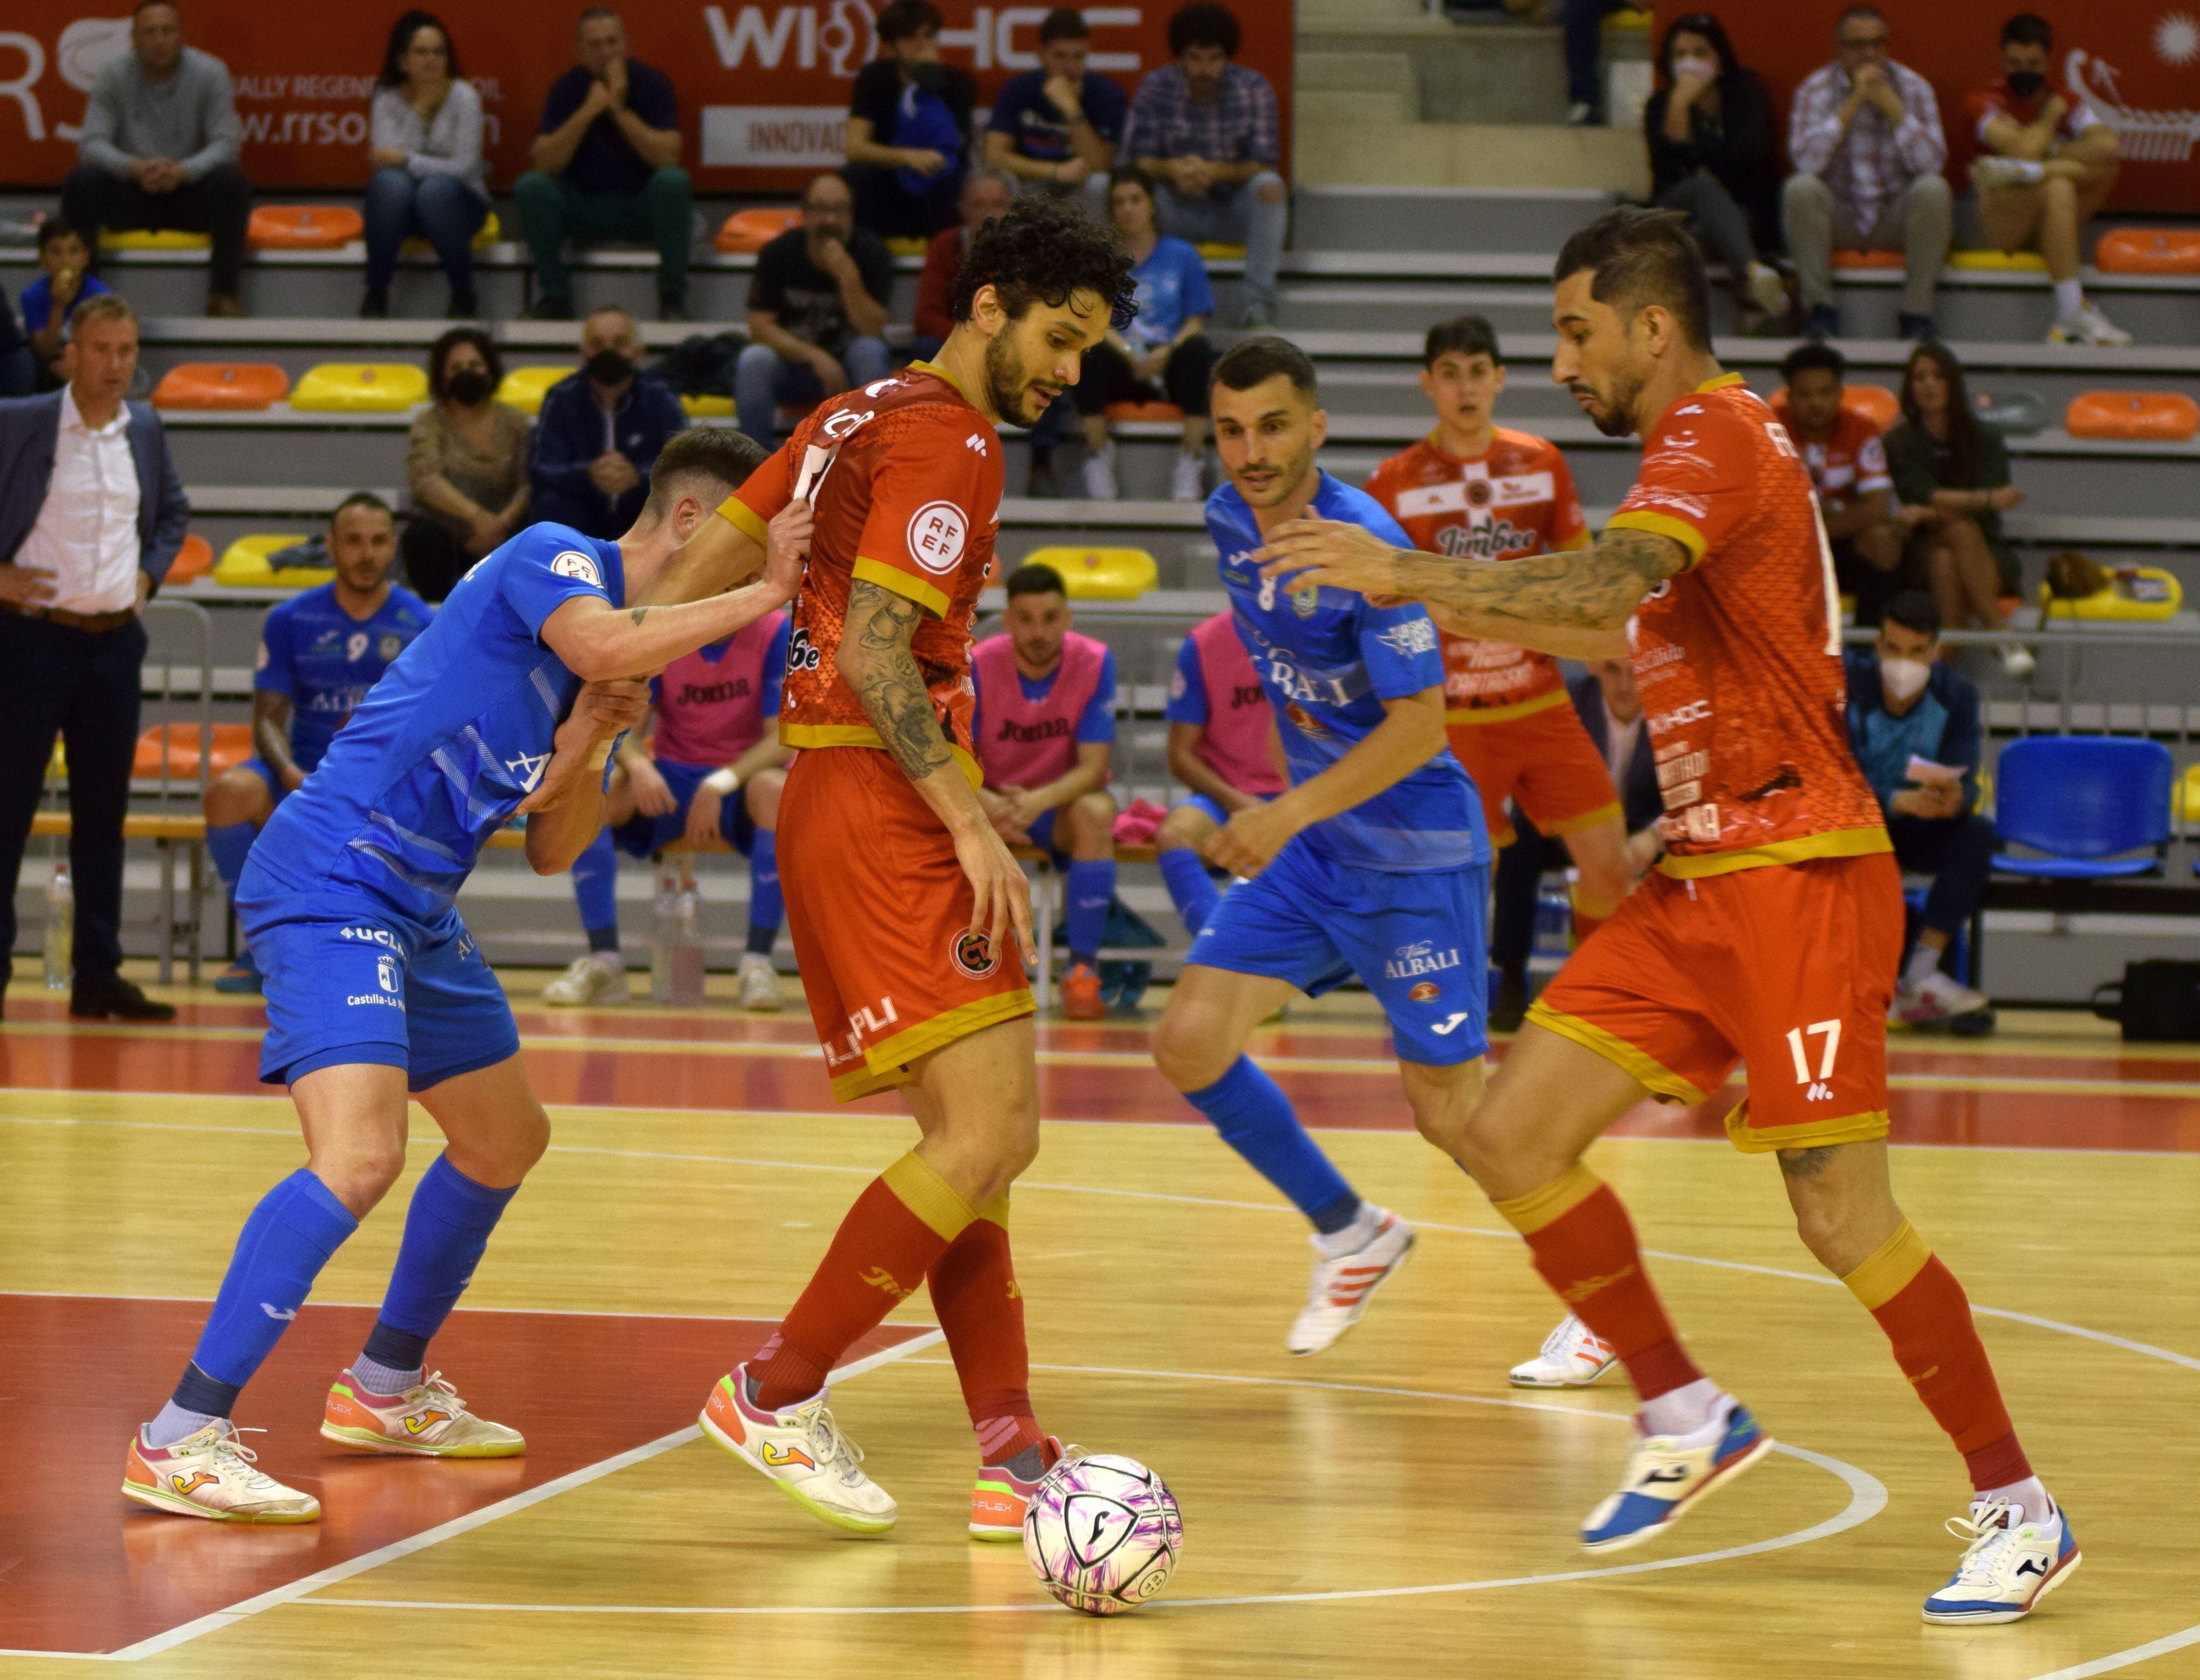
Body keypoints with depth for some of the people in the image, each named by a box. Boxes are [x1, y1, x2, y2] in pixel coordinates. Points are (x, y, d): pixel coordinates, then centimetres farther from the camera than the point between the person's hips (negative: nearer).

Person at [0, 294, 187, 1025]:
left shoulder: (145, 430, 8)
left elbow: (174, 510, 24)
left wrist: (151, 571, 10)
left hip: (116, 641, 5)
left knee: (104, 813, 7)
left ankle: (98, 977, 12)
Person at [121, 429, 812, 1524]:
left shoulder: (637, 643, 17)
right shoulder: (552, 557, -9)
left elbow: (550, 852, 17)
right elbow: (600, 648, -32)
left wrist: (588, 745, -1)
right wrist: (762, 595, -27)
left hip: (416, 912, 11)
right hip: (330, 885, -10)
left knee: (506, 1141, 23)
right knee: (360, 1157, -24)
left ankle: (383, 1390, 39)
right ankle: (181, 1439, -23)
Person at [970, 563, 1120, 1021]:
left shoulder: (1094, 662, -15)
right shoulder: (976, 666, -15)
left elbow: (1093, 768, -18)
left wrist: (1040, 800, -39)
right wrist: (987, 804, -39)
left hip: (1061, 802, 0)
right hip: (992, 800, 0)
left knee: (1096, 811, -36)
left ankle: (1083, 968, -29)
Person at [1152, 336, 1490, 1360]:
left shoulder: (1363, 545, -23)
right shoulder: (1230, 521, 1)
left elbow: (1421, 722, -26)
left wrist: (1292, 813, -33)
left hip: (1416, 856, -7)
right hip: (1310, 846, 7)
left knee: (1449, 1111, -4)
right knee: (1190, 1045, -4)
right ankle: (1351, 1234, 16)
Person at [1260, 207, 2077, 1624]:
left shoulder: (1715, 434, -13)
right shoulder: (1707, 446, 17)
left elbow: (1608, 588, -32)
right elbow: (1635, 633, 31)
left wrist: (1407, 579, -33)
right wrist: (1448, 605, 27)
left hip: (1796, 879, -9)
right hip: (1700, 883, 9)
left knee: (1843, 1219, -9)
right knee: (1508, 1138, 2)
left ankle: (2020, 1510, 3)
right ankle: (1686, 1419, 13)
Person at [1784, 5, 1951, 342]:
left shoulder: (1913, 87, -2)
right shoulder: (1816, 89, -4)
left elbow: (1932, 162, -17)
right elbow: (1806, 161, -22)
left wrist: (1891, 105, -21)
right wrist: (1853, 103, -23)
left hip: (1896, 218, 1)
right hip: (1839, 218, -1)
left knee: (1933, 190, -29)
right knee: (1800, 189, -29)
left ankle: (1917, 312, -21)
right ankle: (1819, 309, -21)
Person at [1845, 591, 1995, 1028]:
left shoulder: (1956, 694, -10)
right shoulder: (1848, 687, -17)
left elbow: (1966, 785, -18)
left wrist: (1954, 799, -45)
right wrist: (1899, 801, -44)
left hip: (1921, 828, 3)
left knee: (1978, 833, -28)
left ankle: (1922, 973, -31)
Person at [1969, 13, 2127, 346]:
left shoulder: (2065, 100, 8)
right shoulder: (1987, 101, -5)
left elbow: (2108, 144, -12)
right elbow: (2025, 149, -24)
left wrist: (2049, 156, -20)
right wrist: (2050, 116, -5)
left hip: (2050, 221, 4)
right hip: (2000, 222, -4)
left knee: (2106, 169, -19)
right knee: (2058, 188, -38)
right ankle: (2072, 315, -42)